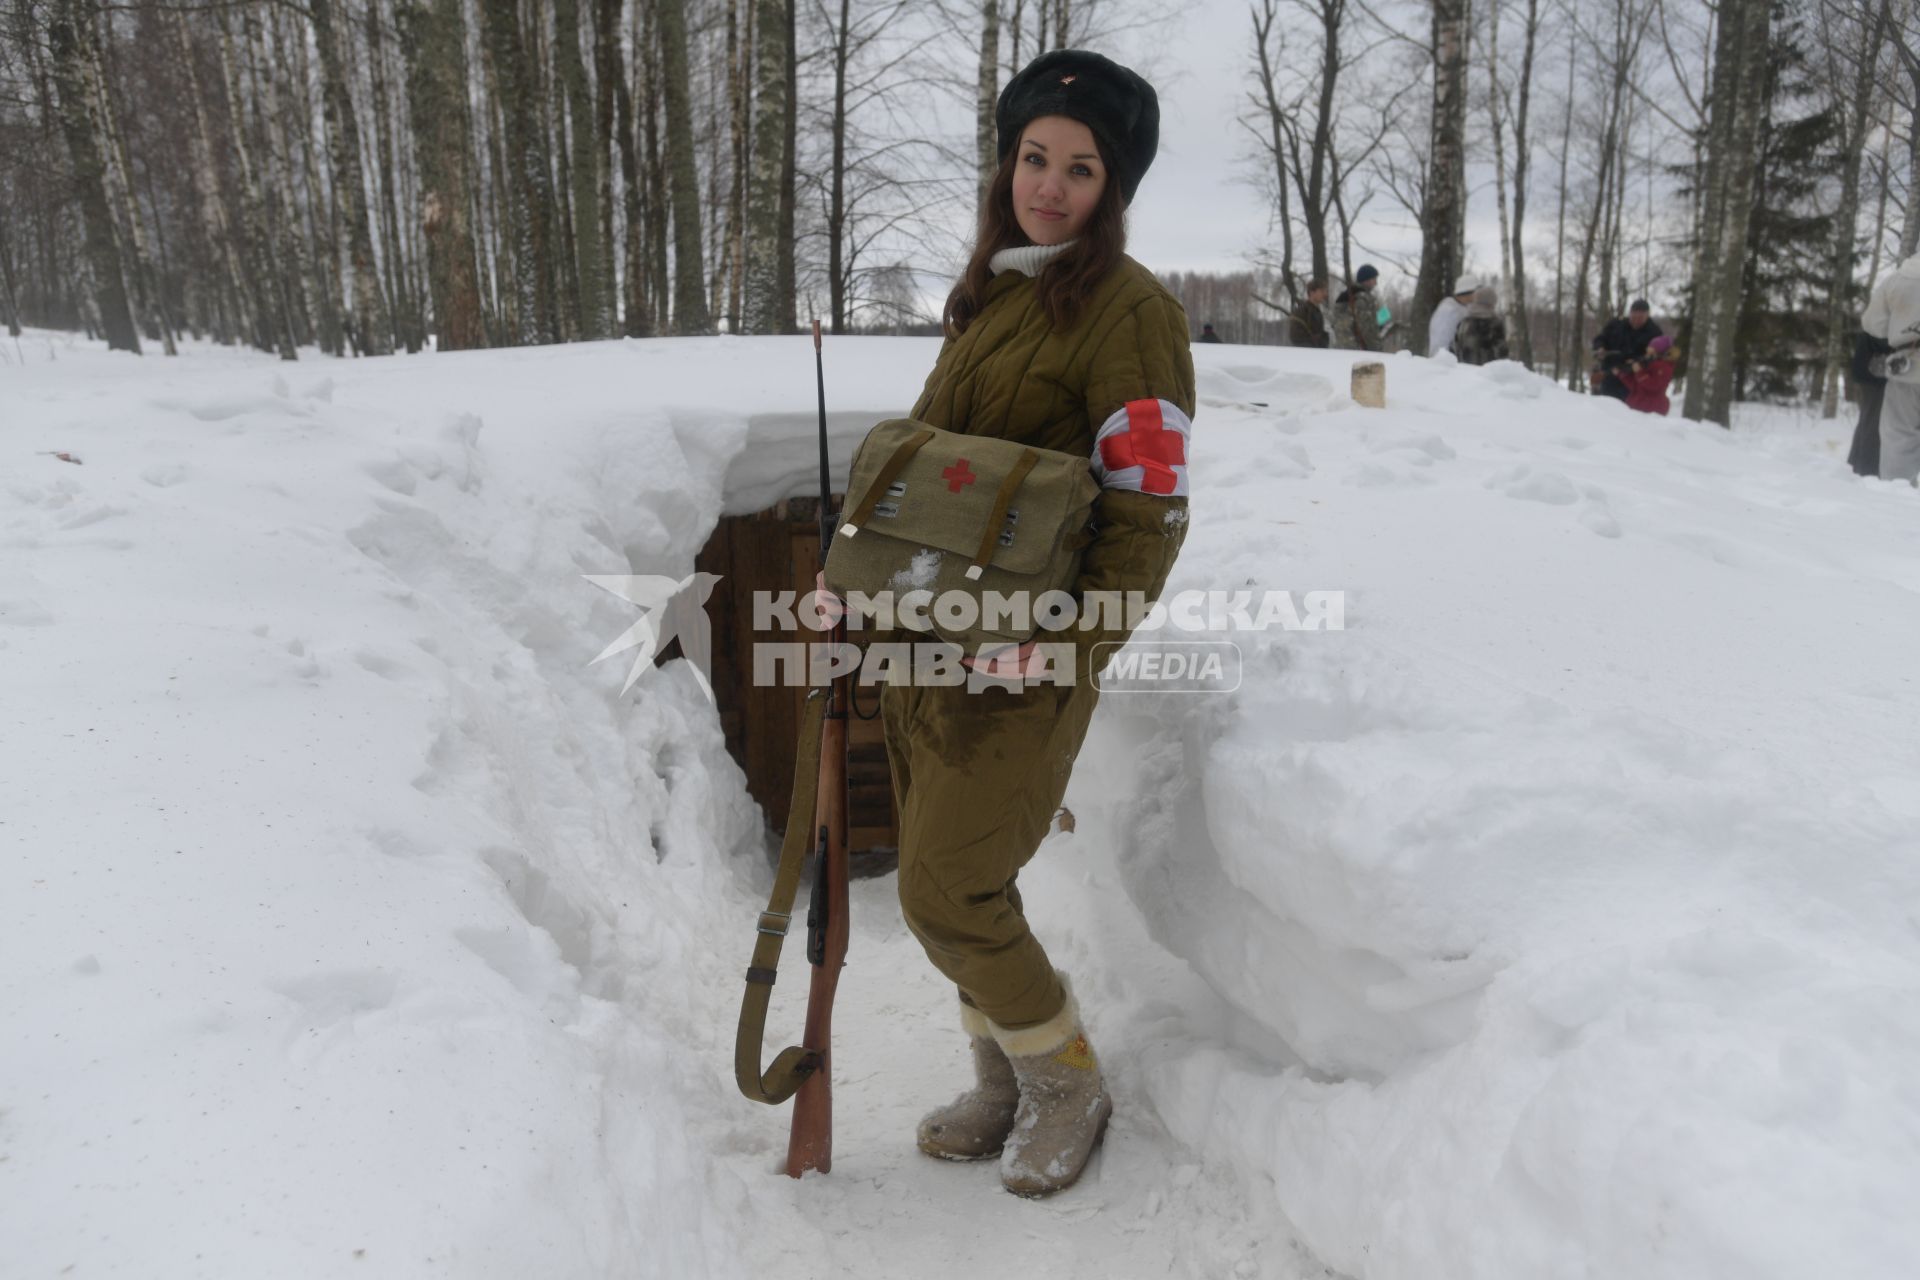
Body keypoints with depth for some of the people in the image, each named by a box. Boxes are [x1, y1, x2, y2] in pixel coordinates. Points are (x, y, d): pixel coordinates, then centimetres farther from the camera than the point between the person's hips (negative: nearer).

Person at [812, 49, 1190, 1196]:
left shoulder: (1131, 310, -10)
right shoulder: (989, 292, 14)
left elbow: (1150, 513, -15)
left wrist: (1071, 638, -28)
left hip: (1022, 658, -8)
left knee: (949, 896, -4)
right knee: (944, 879, 14)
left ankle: (1069, 1087, 22)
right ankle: (1007, 1081, 35)